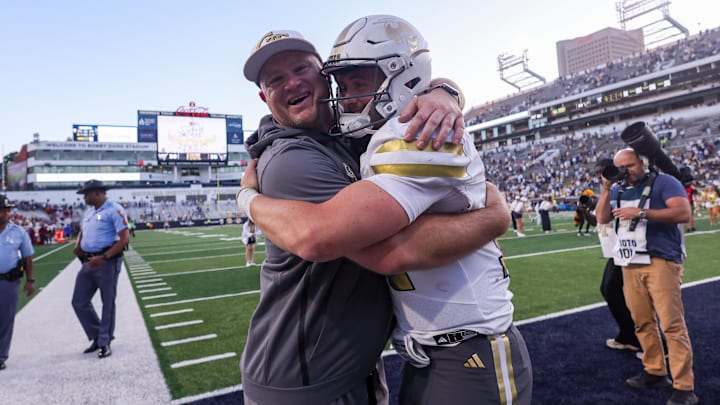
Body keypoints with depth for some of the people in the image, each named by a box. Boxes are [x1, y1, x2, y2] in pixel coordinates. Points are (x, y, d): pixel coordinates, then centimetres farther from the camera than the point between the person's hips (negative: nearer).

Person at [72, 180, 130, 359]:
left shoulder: (114, 210, -12)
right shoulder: (89, 211, 15)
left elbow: (125, 238, -18)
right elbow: (82, 231, 30)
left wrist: (104, 257, -23)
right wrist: (77, 246, 7)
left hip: (107, 263, -8)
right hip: (88, 262, 9)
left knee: (108, 303, 3)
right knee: (79, 302, 10)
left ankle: (105, 342, 16)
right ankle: (98, 336, 26)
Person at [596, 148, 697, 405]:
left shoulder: (663, 182, -3)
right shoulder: (618, 190, 14)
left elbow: (684, 213, -15)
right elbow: (602, 218, 5)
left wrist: (641, 213, -20)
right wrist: (606, 188, -2)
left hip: (660, 262, -6)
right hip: (630, 265, 6)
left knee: (672, 324, -6)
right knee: (643, 322, 11)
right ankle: (655, 372, 25)